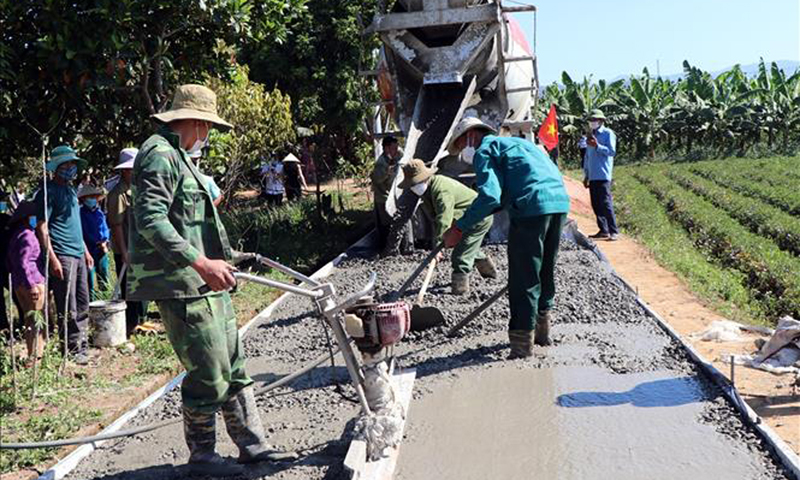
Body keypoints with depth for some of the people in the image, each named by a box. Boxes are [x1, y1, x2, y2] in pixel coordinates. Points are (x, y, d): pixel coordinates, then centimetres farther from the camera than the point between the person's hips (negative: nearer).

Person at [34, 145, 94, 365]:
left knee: (82, 304, 13)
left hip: (78, 254, 9)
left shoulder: (71, 190, 18)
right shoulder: (49, 191, -8)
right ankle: (73, 350, 3)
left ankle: (83, 346, 21)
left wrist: (85, 251, 22)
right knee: (68, 309, -4)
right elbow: (42, 227, -13)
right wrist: (52, 258, -20)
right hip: (62, 256, -9)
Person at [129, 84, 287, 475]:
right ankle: (201, 456, 15)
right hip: (180, 285, -11)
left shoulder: (179, 156, 20)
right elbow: (150, 220, -25)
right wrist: (200, 263, -29)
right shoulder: (160, 155, -13)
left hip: (206, 284, 11)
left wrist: (218, 259, 30)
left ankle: (252, 446, 25)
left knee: (233, 367, 15)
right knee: (208, 374, -3)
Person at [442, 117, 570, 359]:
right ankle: (542, 329, 35)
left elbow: (490, 196, -12)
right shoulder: (513, 143, 32)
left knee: (523, 279, -1)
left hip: (532, 207, -9)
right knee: (545, 271, 21)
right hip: (560, 202, 9)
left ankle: (522, 344, 3)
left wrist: (459, 228, -8)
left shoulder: (485, 150, 4)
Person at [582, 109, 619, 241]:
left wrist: (597, 146, -21)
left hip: (603, 175, -7)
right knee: (596, 204, 6)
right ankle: (603, 230, 12)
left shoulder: (608, 133, 0)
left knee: (606, 203, -11)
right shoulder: (591, 136, 19)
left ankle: (614, 231, -9)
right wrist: (586, 174, 19)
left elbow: (612, 151, -11)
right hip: (592, 176, 7)